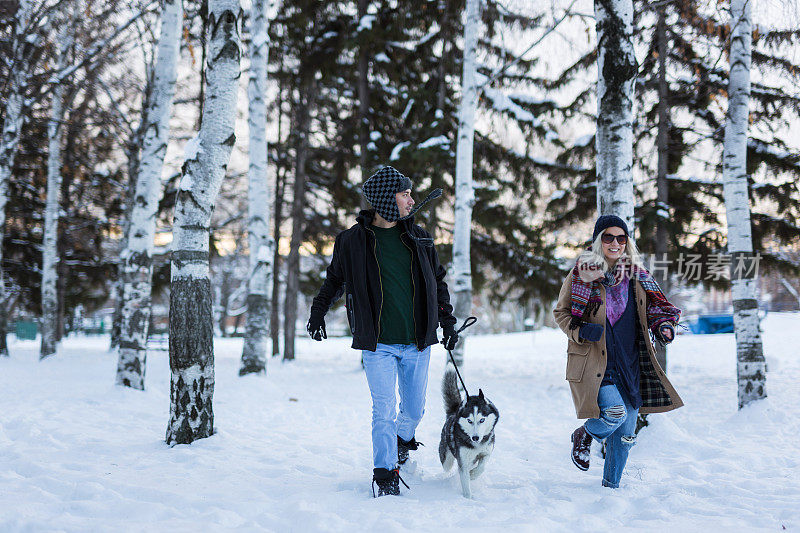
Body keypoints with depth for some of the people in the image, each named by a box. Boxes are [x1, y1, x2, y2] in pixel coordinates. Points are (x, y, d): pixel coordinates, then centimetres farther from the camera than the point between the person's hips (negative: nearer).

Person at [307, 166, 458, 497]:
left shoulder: (418, 238, 7)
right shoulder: (353, 240, -1)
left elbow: (438, 281, 18)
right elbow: (335, 280, 16)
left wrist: (447, 321, 14)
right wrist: (318, 312, 11)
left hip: (417, 342, 3)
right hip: (378, 343, -3)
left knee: (415, 409, 12)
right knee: (384, 411, -7)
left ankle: (402, 441, 43)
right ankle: (385, 475, 5)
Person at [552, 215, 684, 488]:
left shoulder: (637, 275, 9)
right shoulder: (582, 273, -3)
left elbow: (653, 310, 18)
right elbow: (560, 312, 3)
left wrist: (663, 327, -4)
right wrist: (580, 330, -15)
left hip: (629, 363, 4)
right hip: (593, 360, -4)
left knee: (626, 433, 6)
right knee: (615, 412, -23)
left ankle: (611, 485, 25)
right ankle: (583, 436, 10)